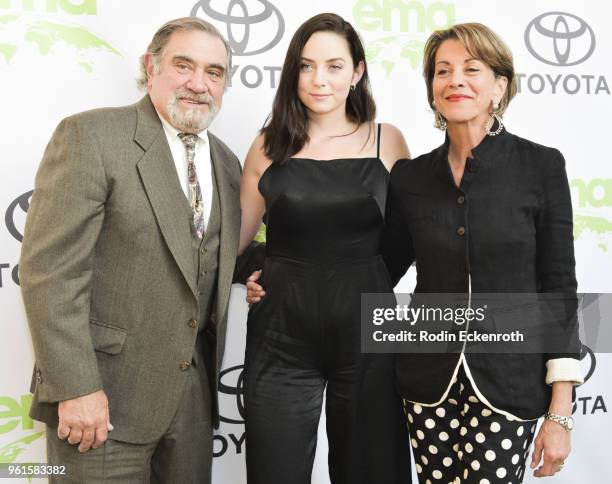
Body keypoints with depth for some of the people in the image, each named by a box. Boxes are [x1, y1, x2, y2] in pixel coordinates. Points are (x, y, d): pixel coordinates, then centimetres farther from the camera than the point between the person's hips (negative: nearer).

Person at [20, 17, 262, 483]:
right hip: (106, 393, -6)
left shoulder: (226, 163, 10)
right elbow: (50, 269, -15)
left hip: (193, 394, 6)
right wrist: (75, 388, -19)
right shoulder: (90, 136, -10)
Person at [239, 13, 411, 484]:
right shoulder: (269, 145, 3)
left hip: (365, 329, 0)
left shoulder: (387, 141, 2)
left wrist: (363, 278, 4)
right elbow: (236, 236, 12)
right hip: (282, 334, 0)